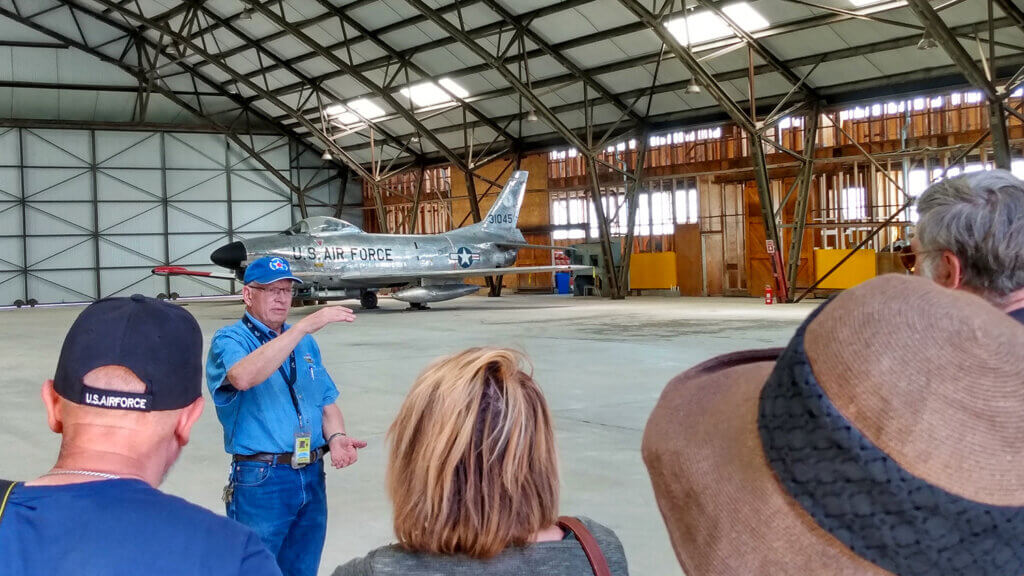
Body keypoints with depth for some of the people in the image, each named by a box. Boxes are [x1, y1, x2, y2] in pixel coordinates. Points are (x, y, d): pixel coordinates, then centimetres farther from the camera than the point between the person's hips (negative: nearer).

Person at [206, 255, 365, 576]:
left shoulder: (305, 343, 13)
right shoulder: (229, 340, -6)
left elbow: (327, 403, 14)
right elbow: (243, 377, -30)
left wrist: (335, 437, -8)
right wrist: (305, 326, -32)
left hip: (312, 478, 6)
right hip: (261, 481, -6)